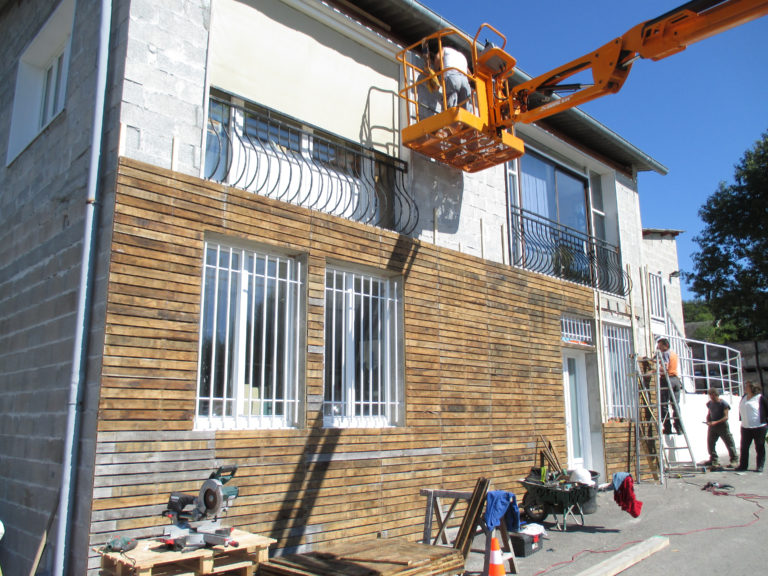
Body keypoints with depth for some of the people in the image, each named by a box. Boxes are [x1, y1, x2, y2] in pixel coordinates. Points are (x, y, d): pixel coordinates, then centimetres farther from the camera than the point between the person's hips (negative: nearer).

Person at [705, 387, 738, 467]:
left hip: (722, 425, -6)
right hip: (712, 426, 6)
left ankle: (734, 459, 9)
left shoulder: (723, 403, -12)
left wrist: (716, 422, -24)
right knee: (710, 443, 7)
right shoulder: (709, 403, 8)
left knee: (729, 443, -2)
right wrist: (708, 421, -1)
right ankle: (713, 460, 19)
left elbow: (726, 417, -15)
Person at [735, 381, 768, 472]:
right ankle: (743, 465, 13)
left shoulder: (760, 398, -8)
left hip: (759, 427, -6)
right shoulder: (744, 397, 11)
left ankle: (760, 466, 14)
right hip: (745, 427, 6)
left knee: (760, 448, 5)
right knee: (744, 448, 7)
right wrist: (742, 420, 16)